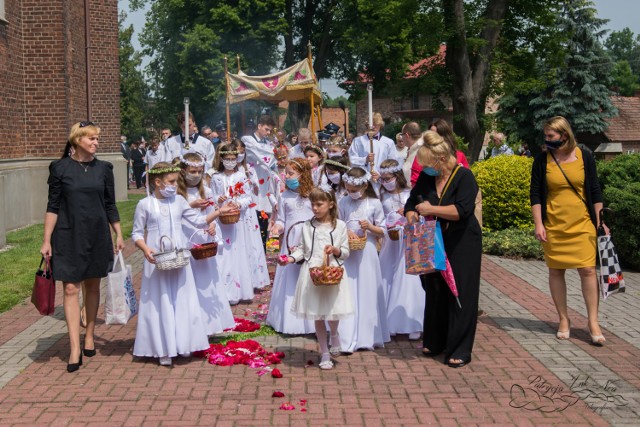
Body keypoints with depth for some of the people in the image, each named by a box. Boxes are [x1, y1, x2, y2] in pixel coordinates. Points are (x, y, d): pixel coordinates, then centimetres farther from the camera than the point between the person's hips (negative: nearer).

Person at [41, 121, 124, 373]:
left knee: (93, 286, 11)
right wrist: (46, 240, -5)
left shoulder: (103, 169, 4)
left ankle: (89, 335, 28)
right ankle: (75, 348, -5)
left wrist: (119, 236, 8)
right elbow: (53, 206, -2)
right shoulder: (60, 168, -3)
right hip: (68, 236, -3)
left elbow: (110, 206, 10)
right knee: (70, 288, -5)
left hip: (97, 235, 3)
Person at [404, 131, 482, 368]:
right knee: (434, 292, 13)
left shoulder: (464, 177, -15)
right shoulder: (426, 177, 2)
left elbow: (462, 210, -26)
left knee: (459, 294, -1)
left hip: (462, 244, -6)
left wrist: (431, 209, -22)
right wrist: (411, 216, -10)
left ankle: (460, 350, 7)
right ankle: (434, 342, 27)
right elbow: (411, 203, 12)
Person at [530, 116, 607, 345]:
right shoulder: (542, 160, -1)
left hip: (582, 224, -1)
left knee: (588, 270, -6)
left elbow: (595, 191, 5)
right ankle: (564, 320, 19)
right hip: (553, 226, 1)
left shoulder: (584, 157, -1)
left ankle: (593, 322, 3)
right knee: (556, 272, 6)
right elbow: (535, 194, 0)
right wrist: (538, 224, -6)